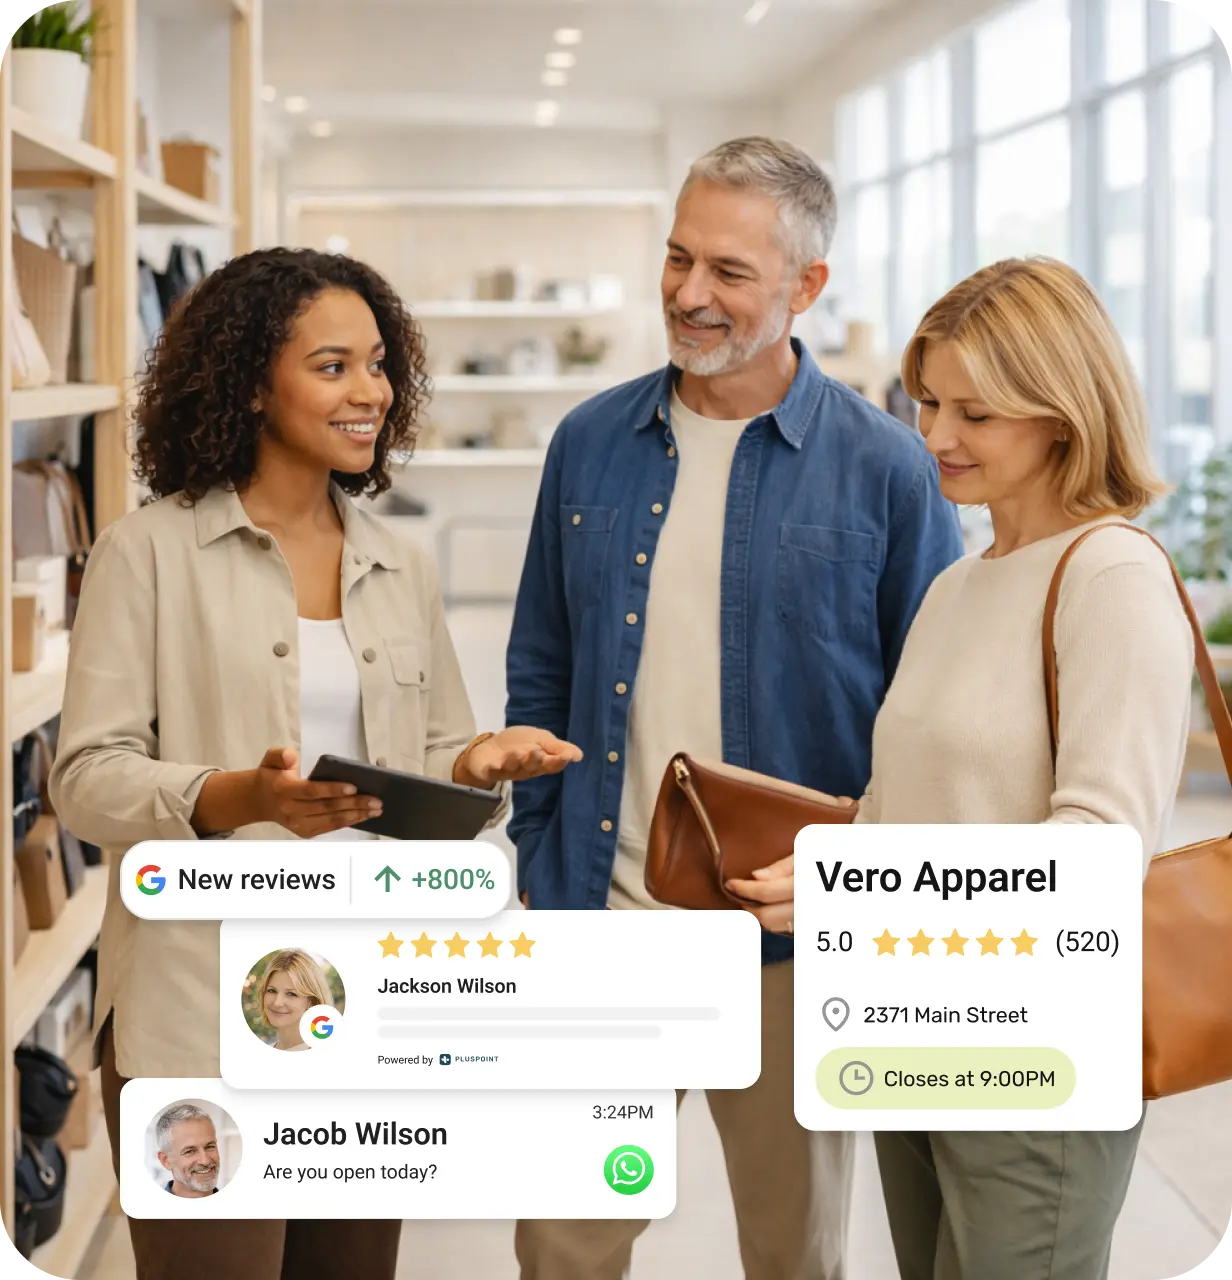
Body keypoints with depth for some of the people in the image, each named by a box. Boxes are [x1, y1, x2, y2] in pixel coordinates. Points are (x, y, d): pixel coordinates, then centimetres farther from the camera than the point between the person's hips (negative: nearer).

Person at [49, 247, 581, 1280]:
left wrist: (481, 762, -6)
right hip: (204, 1013, -5)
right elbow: (87, 778, -8)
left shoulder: (402, 572, 14)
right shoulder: (150, 553, -3)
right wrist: (242, 797, -25)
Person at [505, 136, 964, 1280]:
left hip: (790, 941, -2)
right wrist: (537, 864, 6)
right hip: (597, 920, 3)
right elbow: (541, 672, 11)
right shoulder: (591, 443, 3)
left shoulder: (886, 470, -7)